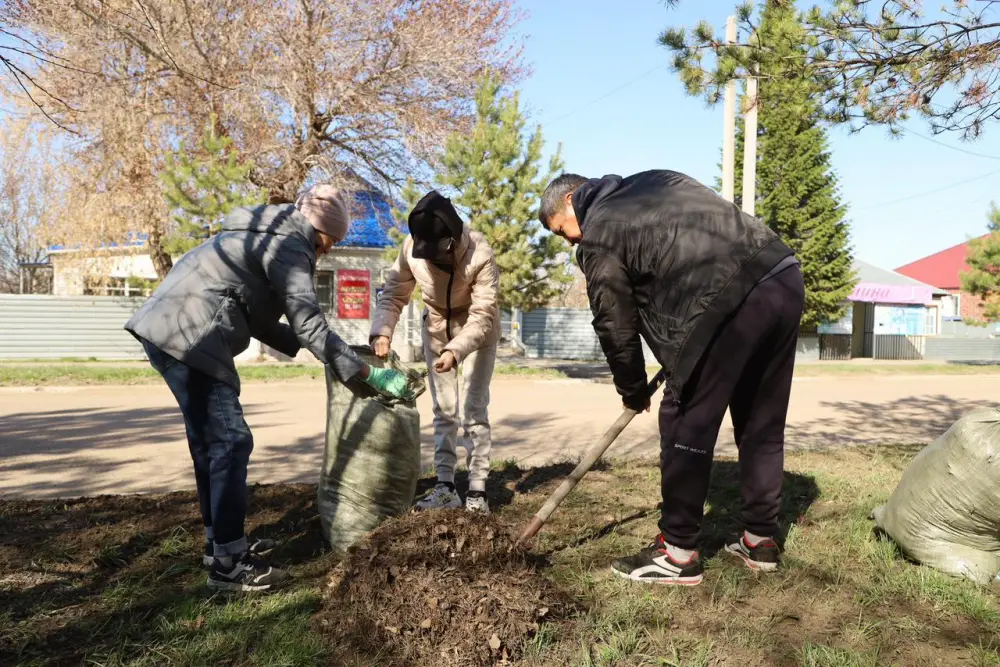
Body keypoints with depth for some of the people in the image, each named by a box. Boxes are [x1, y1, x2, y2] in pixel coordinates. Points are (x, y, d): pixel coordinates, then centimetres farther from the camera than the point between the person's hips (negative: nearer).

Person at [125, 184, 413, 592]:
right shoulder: (290, 246, -8)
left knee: (210, 442, 18)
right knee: (231, 442, -6)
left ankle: (220, 541, 30)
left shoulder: (265, 233, 23)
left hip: (166, 331, 11)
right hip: (187, 339, -11)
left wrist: (304, 345, 27)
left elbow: (256, 318, 24)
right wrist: (368, 374, -12)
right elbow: (311, 326, -15)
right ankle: (227, 564, 1)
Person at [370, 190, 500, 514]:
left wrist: (456, 351, -46)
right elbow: (393, 295, -14)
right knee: (443, 410, 7)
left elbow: (482, 316, -33)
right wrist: (382, 331, -31)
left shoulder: (480, 254, -33)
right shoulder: (411, 247, -24)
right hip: (436, 329, 3)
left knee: (474, 410, -4)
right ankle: (445, 486, 14)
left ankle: (477, 489, 3)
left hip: (478, 331, -3)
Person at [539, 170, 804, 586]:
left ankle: (678, 554, 13)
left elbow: (615, 325, 7)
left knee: (686, 425, 4)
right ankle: (760, 540, 30)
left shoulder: (598, 235, 5)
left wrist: (633, 393, 23)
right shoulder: (656, 181, 27)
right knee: (762, 424, 17)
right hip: (785, 278, 9)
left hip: (731, 302, -9)